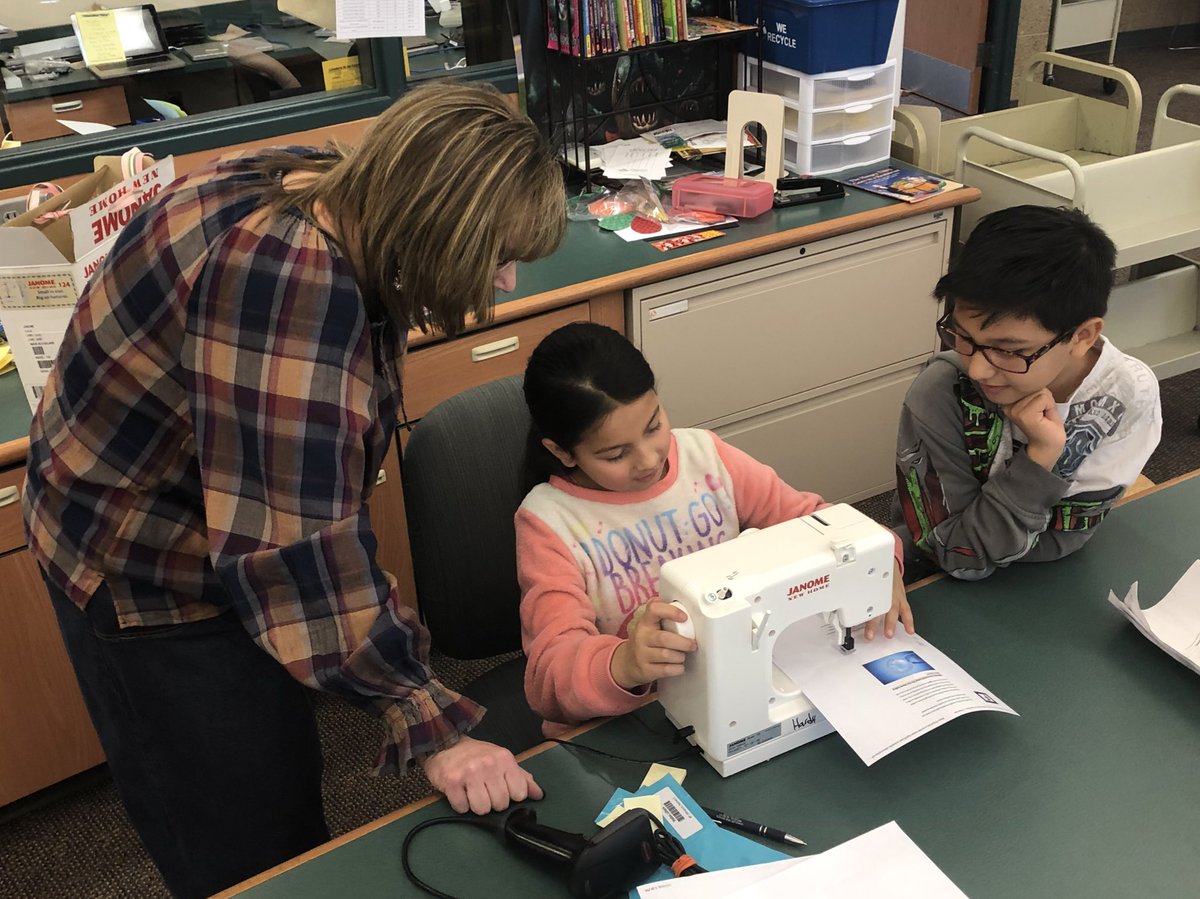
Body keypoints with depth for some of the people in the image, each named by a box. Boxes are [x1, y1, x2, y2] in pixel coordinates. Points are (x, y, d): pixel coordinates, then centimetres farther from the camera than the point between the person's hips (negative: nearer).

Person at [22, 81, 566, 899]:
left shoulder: (332, 190, -6)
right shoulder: (287, 279, -36)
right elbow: (294, 544, -37)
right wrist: (433, 728, -34)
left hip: (218, 533, 9)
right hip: (148, 573, -9)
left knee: (285, 793, 24)